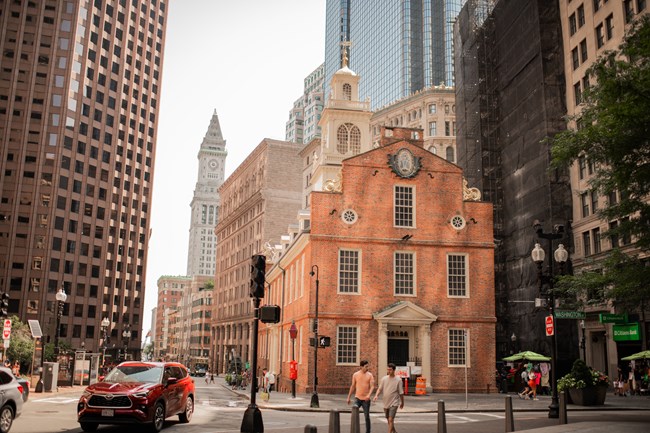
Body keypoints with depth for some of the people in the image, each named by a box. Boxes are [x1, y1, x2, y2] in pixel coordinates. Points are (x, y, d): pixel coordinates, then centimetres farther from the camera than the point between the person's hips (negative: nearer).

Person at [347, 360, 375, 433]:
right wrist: (349, 397, 11)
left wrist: (369, 395, -26)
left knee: (367, 416, 6)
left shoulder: (370, 375, -1)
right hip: (357, 398, 0)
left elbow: (372, 386, -8)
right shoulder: (355, 375, 2)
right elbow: (353, 386, 10)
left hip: (366, 399, 0)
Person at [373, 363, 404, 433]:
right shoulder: (384, 379, 1)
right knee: (389, 420, 17)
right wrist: (376, 395, -17)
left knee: (391, 420, -14)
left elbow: (401, 393, -1)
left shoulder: (398, 380, -8)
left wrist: (402, 403, 7)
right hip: (386, 403, 5)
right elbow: (379, 388, 1)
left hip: (394, 403, -4)